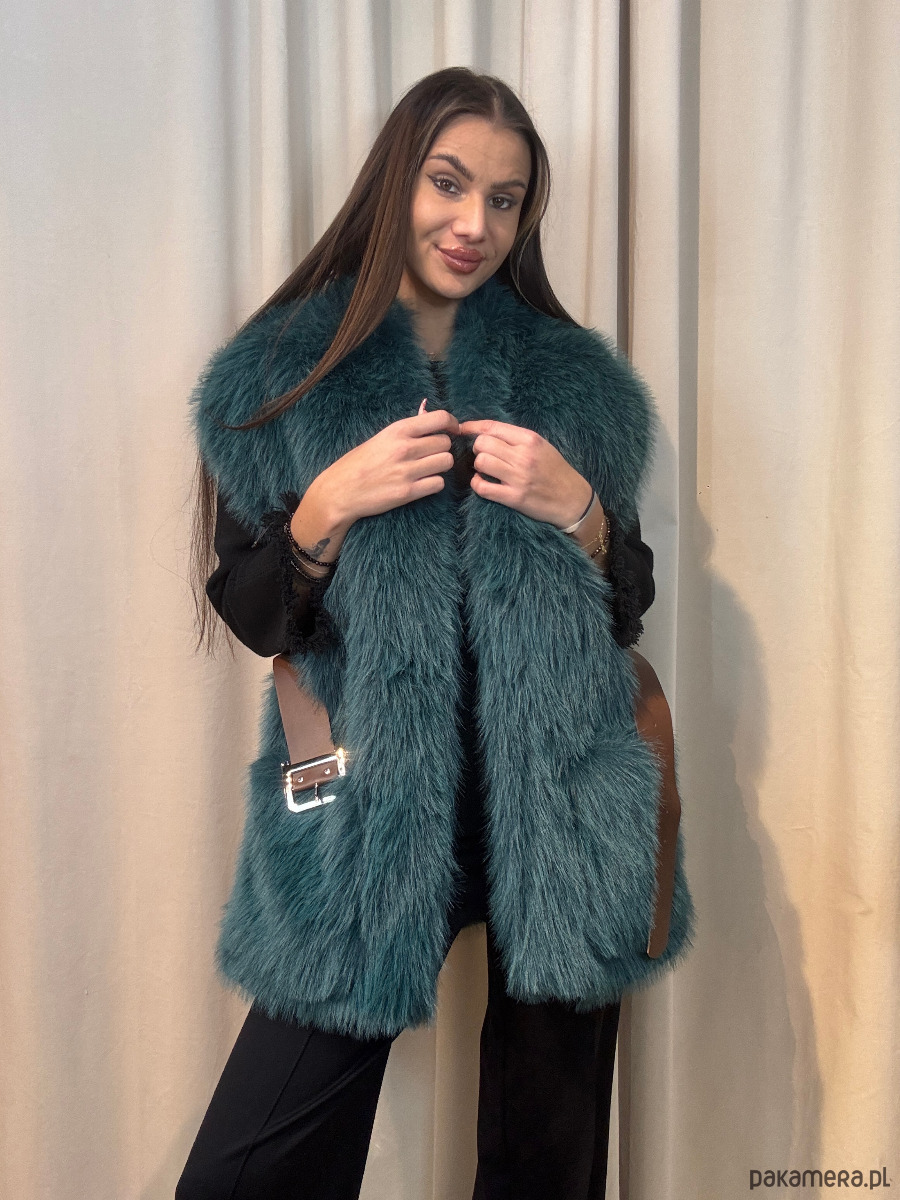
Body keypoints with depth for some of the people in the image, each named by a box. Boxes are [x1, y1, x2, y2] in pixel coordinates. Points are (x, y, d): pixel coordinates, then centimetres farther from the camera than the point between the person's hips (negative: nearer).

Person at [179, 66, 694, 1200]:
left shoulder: (580, 380, 9)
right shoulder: (282, 373, 4)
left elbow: (629, 607, 10)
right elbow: (247, 614, 3)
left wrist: (575, 506, -9)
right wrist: (329, 505, -14)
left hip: (559, 809, 2)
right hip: (367, 814, -1)